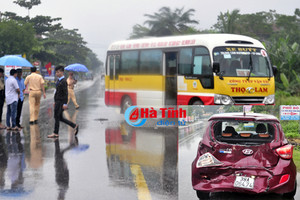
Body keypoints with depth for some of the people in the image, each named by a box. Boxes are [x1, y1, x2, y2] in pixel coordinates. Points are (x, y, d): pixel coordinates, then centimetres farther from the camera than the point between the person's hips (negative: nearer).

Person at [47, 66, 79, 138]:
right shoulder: (59, 80, 14)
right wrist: (55, 101, 22)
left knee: (57, 117, -3)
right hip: (58, 102, 10)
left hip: (61, 102, -10)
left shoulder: (63, 81, -15)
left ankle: (55, 133, 4)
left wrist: (65, 104, -21)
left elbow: (65, 93, -19)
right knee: (60, 117, 12)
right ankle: (74, 126, 18)